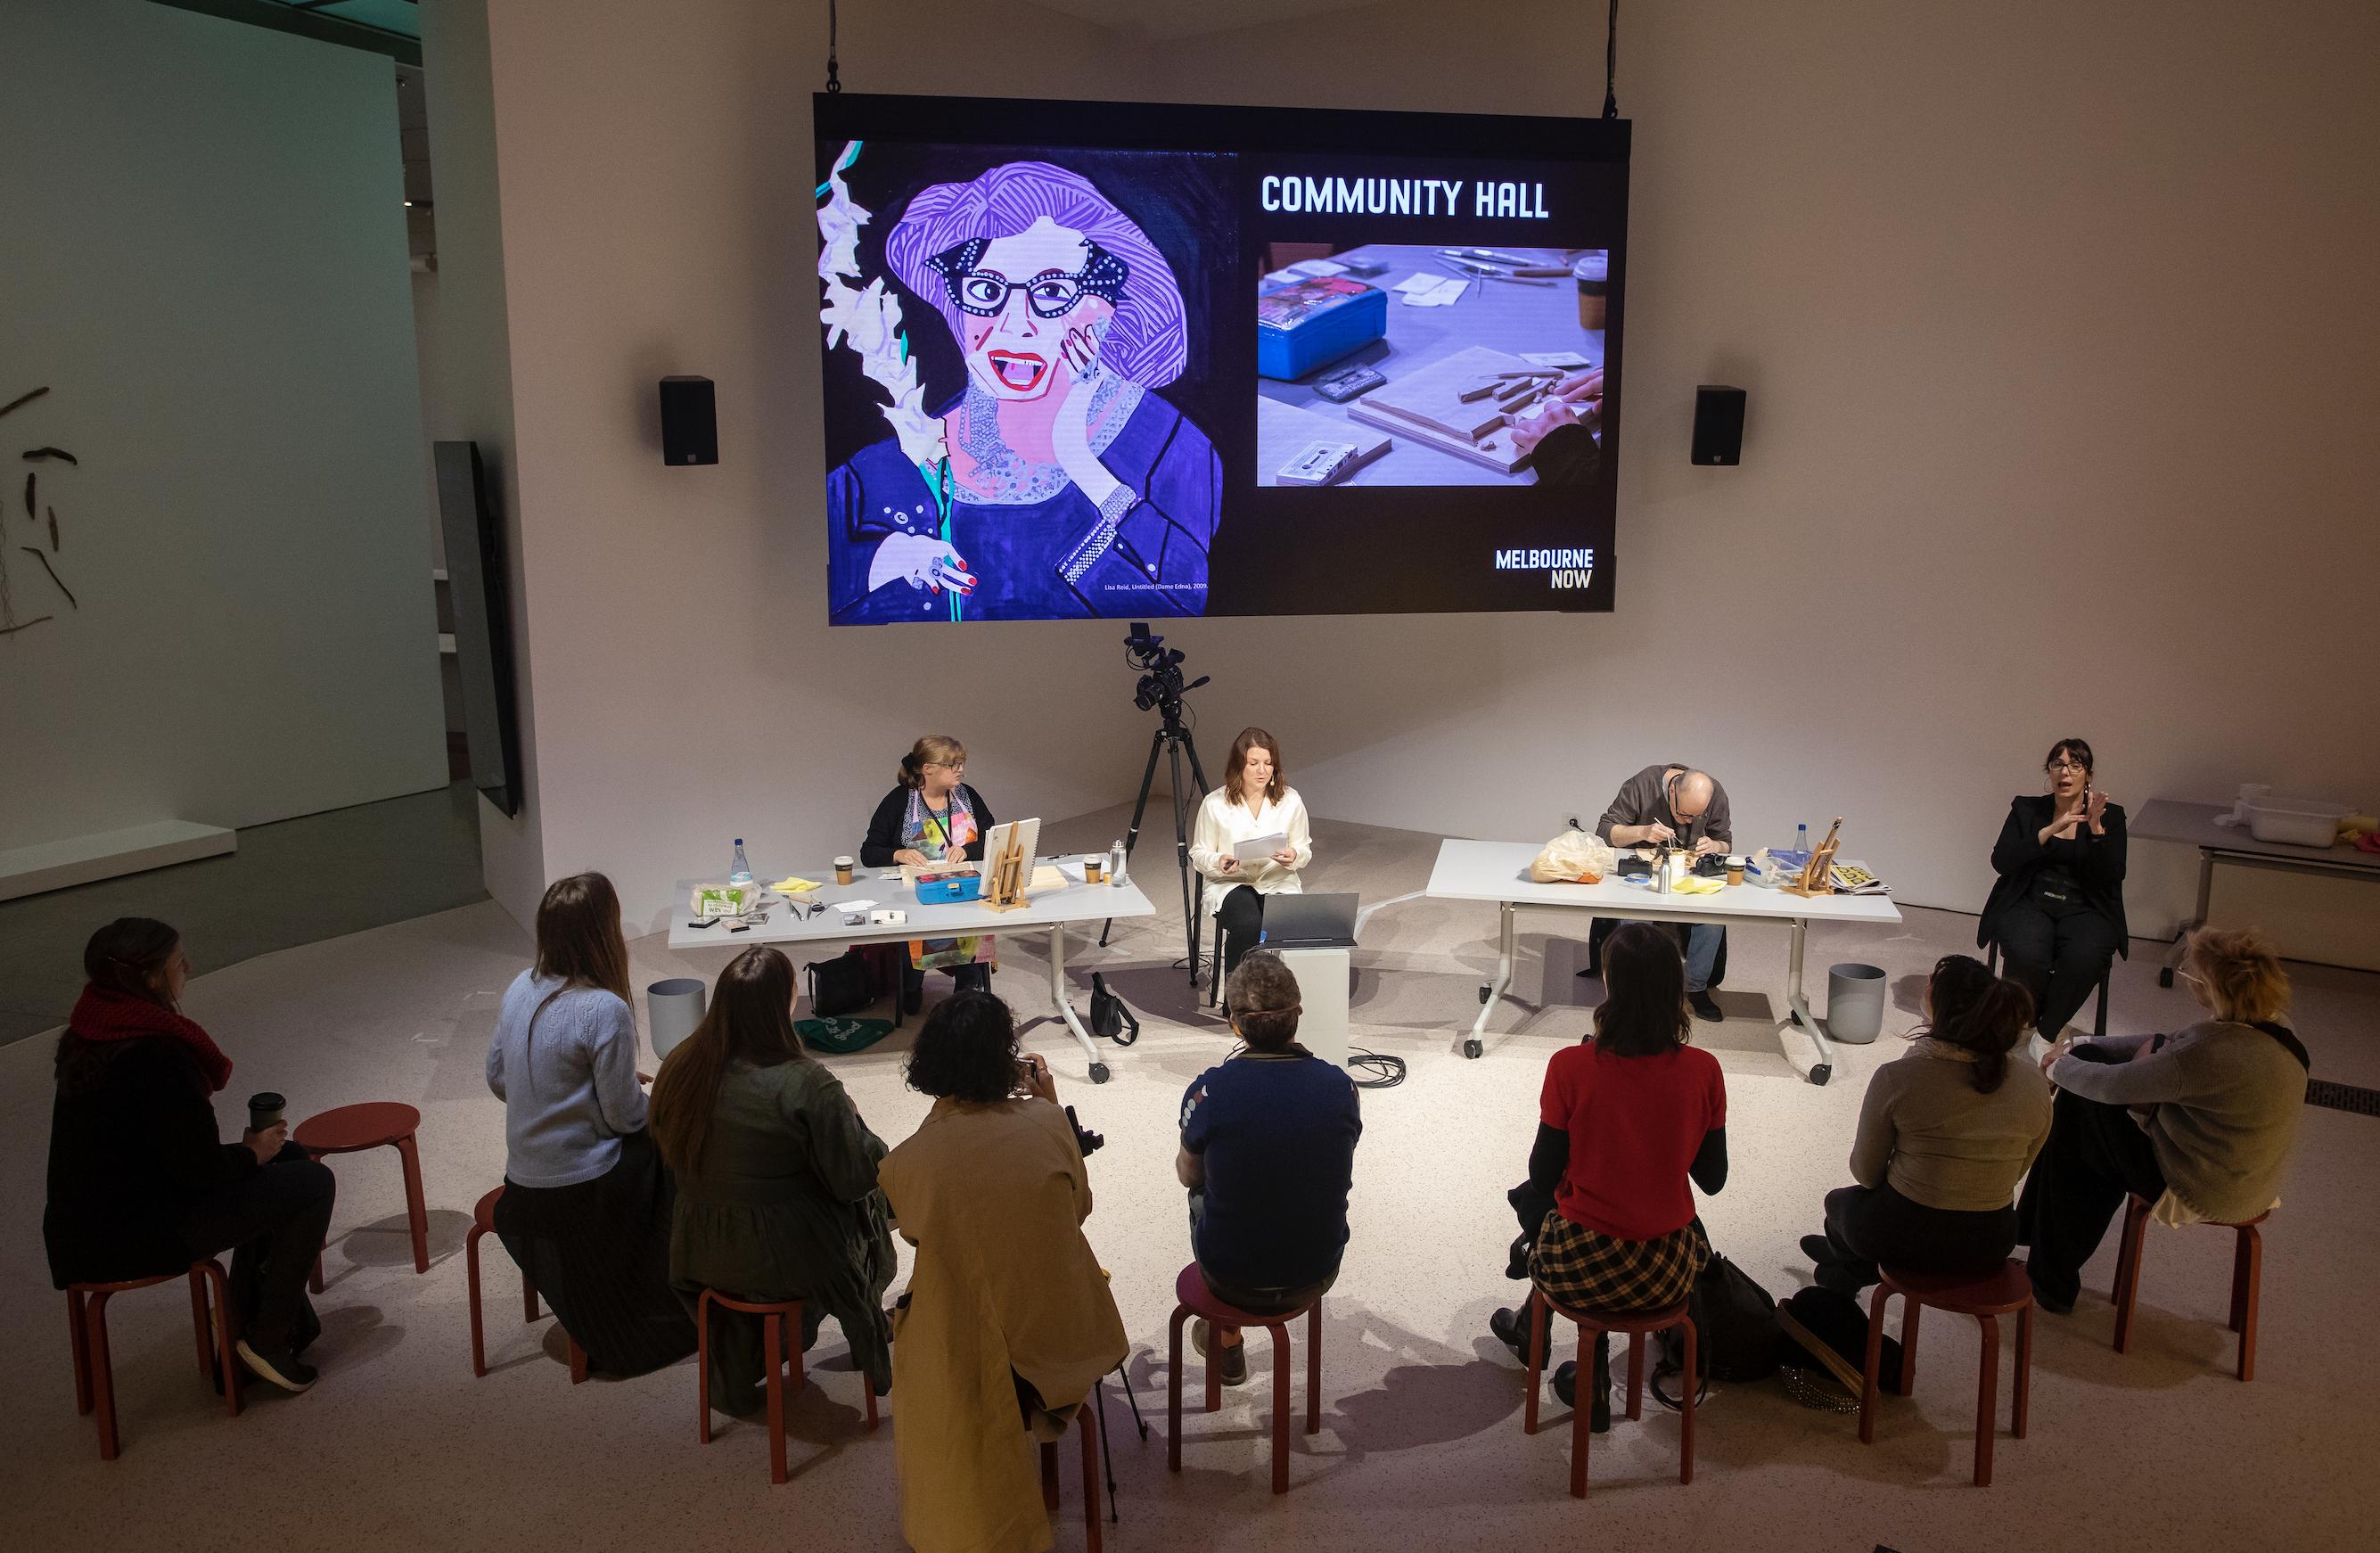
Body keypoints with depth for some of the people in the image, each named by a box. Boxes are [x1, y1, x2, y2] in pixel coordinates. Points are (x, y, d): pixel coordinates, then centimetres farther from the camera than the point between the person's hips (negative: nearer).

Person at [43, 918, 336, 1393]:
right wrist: (253, 1152, -3)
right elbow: (200, 1167, -23)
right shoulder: (153, 1056, -27)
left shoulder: (87, 1037, 5)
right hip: (132, 1240, -10)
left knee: (289, 1160, 19)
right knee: (314, 1182, -9)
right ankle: (268, 1340, 4)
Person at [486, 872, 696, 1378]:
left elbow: (497, 1078, 10)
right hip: (583, 1189, -7)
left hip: (522, 1183, 8)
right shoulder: (606, 1011, -25)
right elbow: (625, 1116, -18)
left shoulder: (520, 988, -2)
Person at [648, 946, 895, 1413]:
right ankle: (877, 1363, 44)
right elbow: (857, 1179, -19)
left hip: (700, 1256, 5)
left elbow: (665, 1152, 7)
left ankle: (733, 1383, 44)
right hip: (791, 1260, -5)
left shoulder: (678, 1067, -10)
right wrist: (851, 1119, -1)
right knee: (867, 1204, 24)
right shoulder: (805, 1085, -27)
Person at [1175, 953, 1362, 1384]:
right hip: (1317, 1278, 2)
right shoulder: (1340, 1085, -13)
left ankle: (1227, 1344, 45)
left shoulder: (1208, 1091, -21)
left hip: (1232, 1280, -2)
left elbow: (1188, 1175, -1)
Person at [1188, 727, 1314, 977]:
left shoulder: (1290, 800, 2)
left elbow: (1305, 850, 12)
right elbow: (1198, 854, 6)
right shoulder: (1215, 804, -3)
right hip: (1230, 884, -2)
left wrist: (1294, 856, -13)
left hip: (1278, 883, 2)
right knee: (1247, 925, -34)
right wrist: (1218, 862, -17)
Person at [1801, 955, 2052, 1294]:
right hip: (1993, 1247, 4)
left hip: (1909, 1240, -3)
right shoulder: (2035, 1085, -10)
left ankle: (1850, 1267, 56)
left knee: (1839, 1201, 30)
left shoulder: (1895, 1078, -20)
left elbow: (1867, 1173, -7)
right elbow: (2015, 1173, 6)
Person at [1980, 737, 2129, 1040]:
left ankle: (2047, 1033, -13)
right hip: (2031, 904, 0)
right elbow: (2001, 862, -4)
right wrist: (2050, 830, -13)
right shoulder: (2026, 808, 11)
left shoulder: (2110, 816, 10)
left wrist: (2096, 829, -16)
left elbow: (2112, 877, -4)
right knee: (2026, 955, -33)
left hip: (2084, 910, 0)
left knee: (2082, 958, -33)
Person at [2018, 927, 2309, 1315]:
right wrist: (2078, 1048, 10)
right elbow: (2167, 1044, 9)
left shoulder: (2211, 1054, -33)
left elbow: (2111, 1086, -22)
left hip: (2195, 1195, -9)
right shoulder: (2283, 1037, -3)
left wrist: (2061, 1066, -1)